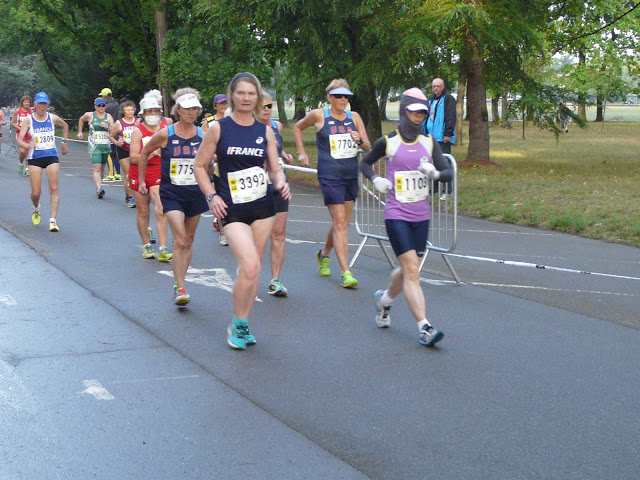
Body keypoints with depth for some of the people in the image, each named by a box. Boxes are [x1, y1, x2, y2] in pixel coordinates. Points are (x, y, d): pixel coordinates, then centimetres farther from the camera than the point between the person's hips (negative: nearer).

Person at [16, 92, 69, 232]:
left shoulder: (53, 118, 3)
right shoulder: (28, 120, -3)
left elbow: (65, 126, 25)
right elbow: (19, 140, -11)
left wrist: (64, 142, 22)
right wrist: (27, 145, -31)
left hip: (52, 156, 1)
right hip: (35, 158, -1)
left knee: (54, 188, -11)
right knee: (36, 192, -1)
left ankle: (53, 220, -12)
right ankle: (36, 208, 33)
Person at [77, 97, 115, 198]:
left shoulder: (108, 117, 5)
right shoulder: (90, 115, 3)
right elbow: (81, 120, 24)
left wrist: (107, 127, -18)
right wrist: (80, 132, 23)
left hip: (106, 146, 3)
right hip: (94, 146, -3)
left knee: (102, 168, 11)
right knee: (97, 168, -16)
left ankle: (98, 186, 27)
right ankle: (99, 188, -26)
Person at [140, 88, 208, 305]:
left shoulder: (203, 136, -2)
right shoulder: (165, 135, -8)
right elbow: (144, 153, 10)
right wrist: (141, 181, 13)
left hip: (195, 193, 3)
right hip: (171, 192, -3)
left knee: (189, 240, 12)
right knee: (180, 240, -16)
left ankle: (179, 282, 27)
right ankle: (180, 288, -14)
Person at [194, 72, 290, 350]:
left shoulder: (265, 131, 7)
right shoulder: (218, 128, -1)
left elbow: (275, 169, 10)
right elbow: (200, 166, 4)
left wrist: (281, 182, -12)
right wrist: (212, 196, -7)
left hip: (263, 206, 4)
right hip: (232, 209, -4)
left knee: (253, 268, 8)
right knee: (249, 265, -19)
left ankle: (242, 325, 23)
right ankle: (237, 325, 0)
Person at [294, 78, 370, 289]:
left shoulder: (354, 117, 8)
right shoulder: (319, 115, -2)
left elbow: (368, 147, 8)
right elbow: (298, 127, 17)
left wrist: (360, 141, -13)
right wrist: (301, 153, 11)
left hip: (351, 176, 5)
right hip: (330, 176, -5)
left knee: (342, 222, 14)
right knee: (339, 223, -11)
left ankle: (323, 254, 41)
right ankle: (346, 273, -12)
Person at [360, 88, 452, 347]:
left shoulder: (429, 143, 7)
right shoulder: (387, 142, -1)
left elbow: (448, 173, 1)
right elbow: (364, 163, 14)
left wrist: (435, 173, -21)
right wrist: (375, 179, -5)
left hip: (421, 216, 4)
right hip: (396, 215, -4)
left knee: (408, 269, 14)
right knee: (412, 270, -13)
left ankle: (384, 299, 43)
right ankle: (424, 327, -16)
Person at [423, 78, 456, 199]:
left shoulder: (448, 98, -7)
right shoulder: (431, 100, 19)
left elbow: (451, 117, -13)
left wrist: (448, 134, -18)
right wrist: (424, 132, 19)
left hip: (442, 138, -8)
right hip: (432, 137, 8)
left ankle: (447, 190, -5)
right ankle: (434, 189, 20)